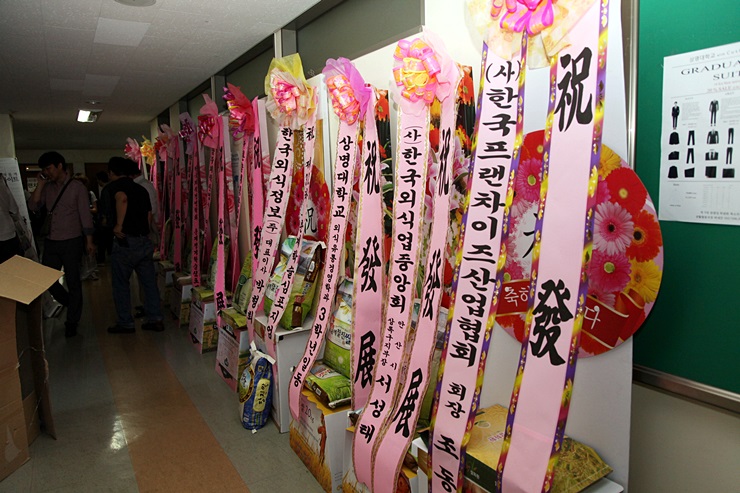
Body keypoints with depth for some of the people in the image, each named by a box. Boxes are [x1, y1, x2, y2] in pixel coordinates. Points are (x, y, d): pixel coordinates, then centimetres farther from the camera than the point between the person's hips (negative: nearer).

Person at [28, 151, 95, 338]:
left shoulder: (77, 187, -4)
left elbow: (85, 215, -6)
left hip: (72, 242, -5)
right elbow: (33, 206, 0)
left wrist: (89, 241, -8)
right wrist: (40, 184, -4)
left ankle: (72, 322, 15)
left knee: (73, 282, 2)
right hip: (51, 242, 5)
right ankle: (71, 304, 32)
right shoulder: (47, 188, 9)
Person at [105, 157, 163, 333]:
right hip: (145, 241, 6)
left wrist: (118, 225, -22)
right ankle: (155, 319, 14)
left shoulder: (113, 186, -4)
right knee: (149, 281, 10)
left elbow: (122, 198, -27)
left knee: (121, 284, 8)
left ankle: (125, 323, 15)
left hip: (125, 242, -6)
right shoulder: (141, 189, 15)